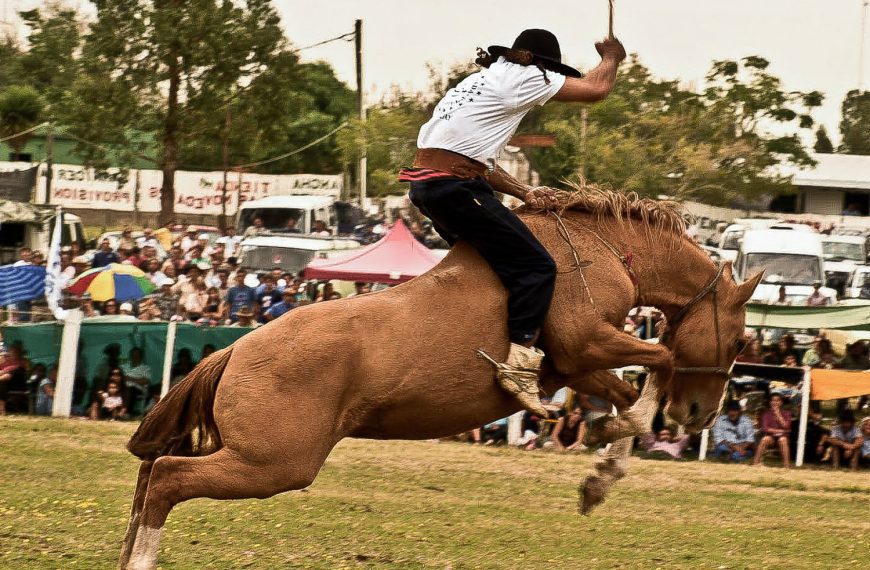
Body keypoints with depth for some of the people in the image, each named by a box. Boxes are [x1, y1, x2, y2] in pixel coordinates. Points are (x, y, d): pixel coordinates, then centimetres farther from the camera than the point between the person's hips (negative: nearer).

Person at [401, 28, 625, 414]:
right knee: (536, 267, -9)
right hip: (455, 189, -9)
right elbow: (596, 89, 2)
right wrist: (611, 58, 22)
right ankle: (519, 363, -19)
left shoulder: (483, 80, 26)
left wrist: (525, 194, 16)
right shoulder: (524, 76, 0)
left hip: (424, 184, 9)